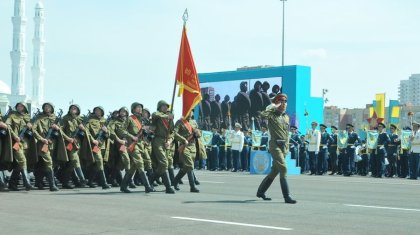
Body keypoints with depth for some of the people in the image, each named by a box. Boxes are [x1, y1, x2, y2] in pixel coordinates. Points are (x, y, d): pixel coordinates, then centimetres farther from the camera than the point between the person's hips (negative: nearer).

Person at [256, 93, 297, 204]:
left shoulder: (286, 117, 17)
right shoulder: (272, 115, -5)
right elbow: (262, 115, -27)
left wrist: (287, 146, 17)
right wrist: (274, 107, -20)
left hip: (284, 146, 8)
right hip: (275, 145, -8)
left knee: (275, 171, 13)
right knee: (283, 169, -16)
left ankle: (261, 191, 27)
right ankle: (287, 197, -16)